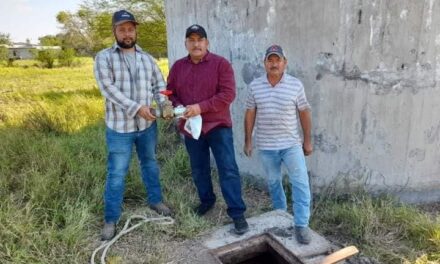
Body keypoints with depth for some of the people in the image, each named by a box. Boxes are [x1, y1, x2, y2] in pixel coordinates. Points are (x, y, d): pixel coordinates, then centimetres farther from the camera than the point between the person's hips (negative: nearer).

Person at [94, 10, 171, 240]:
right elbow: (108, 88, -17)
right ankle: (111, 219, 18)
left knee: (150, 164, 19)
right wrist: (137, 107, -26)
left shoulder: (147, 59, 8)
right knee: (116, 173, 3)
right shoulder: (104, 57, -5)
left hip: (147, 125, 4)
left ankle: (155, 200, 39)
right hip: (119, 127, -4)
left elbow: (159, 86, 7)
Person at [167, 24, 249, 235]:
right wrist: (178, 107, -11)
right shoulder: (178, 67, 7)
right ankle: (206, 200, 38)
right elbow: (170, 92, 11)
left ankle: (237, 213, 3)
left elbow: (227, 94, -15)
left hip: (218, 126, -4)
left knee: (228, 170, -5)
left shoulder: (221, 63, -7)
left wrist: (200, 107, -22)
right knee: (198, 170, 17)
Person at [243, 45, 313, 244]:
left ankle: (301, 224, 4)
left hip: (291, 144, -2)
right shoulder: (254, 86, -3)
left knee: (300, 183, -7)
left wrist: (307, 141, 3)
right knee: (273, 182, 17)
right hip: (266, 146, 2)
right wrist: (248, 141, 5)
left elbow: (304, 113, 0)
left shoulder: (296, 85, -7)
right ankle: (280, 214, 38)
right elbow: (250, 115, 3)